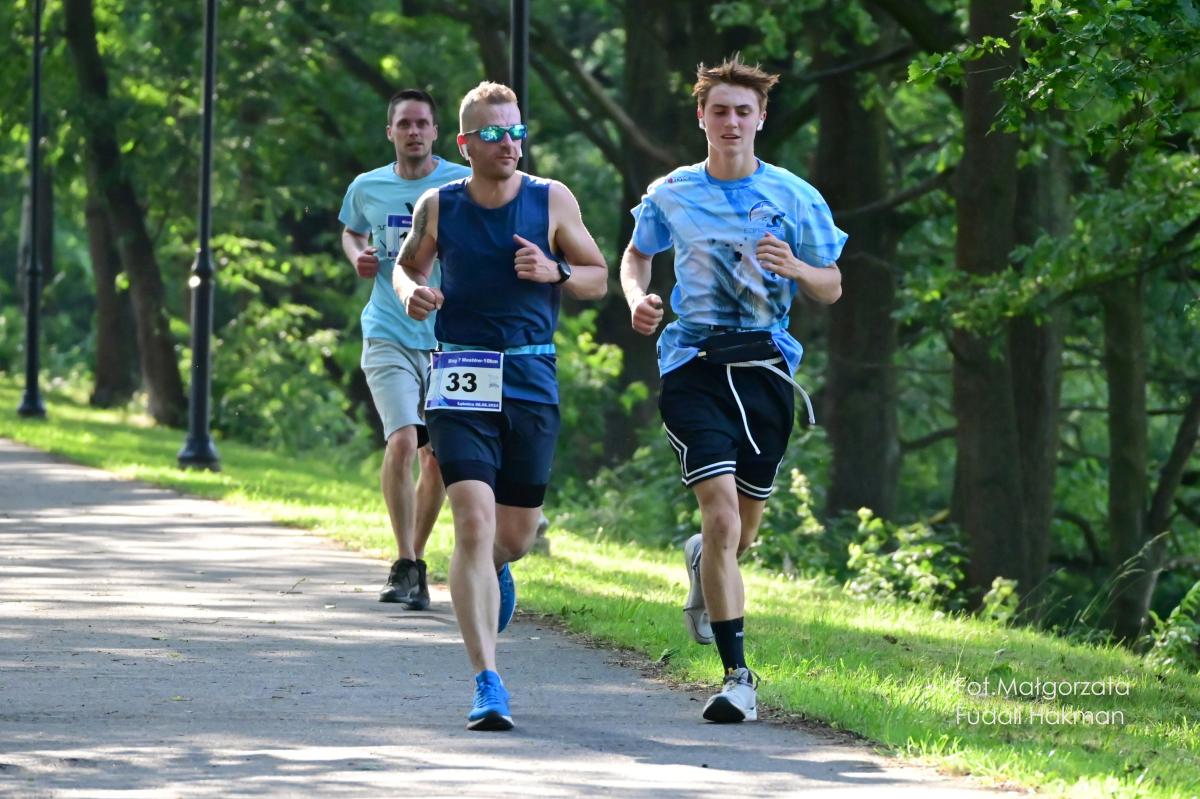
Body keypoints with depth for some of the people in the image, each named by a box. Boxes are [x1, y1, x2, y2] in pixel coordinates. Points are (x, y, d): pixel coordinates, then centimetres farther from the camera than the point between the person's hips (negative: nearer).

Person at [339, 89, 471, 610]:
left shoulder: (464, 185, -2)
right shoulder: (367, 188, 5)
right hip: (388, 337, 0)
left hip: (450, 339, 0)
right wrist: (358, 257, 3)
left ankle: (416, 562, 26)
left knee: (438, 457, 7)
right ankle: (404, 565, -11)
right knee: (402, 441, -19)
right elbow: (351, 233, 25)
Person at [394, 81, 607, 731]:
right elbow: (407, 263, 18)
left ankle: (489, 571, 50)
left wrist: (554, 272, -12)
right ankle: (487, 684, -17)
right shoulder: (438, 206, 1)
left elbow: (598, 279, 9)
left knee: (515, 536, 9)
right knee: (474, 523, -17)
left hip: (532, 381, 2)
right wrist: (411, 292, -5)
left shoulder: (552, 201, 1)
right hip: (461, 380, -2)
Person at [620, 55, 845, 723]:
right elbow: (637, 254, 23)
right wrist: (637, 297, 0)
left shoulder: (794, 197, 2)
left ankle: (705, 565, 51)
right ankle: (738, 676, -15)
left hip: (766, 366, 2)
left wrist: (794, 267, -14)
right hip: (694, 364, -2)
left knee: (742, 530, 10)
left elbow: (833, 288, 8)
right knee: (721, 512, -18)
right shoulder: (671, 194, 4)